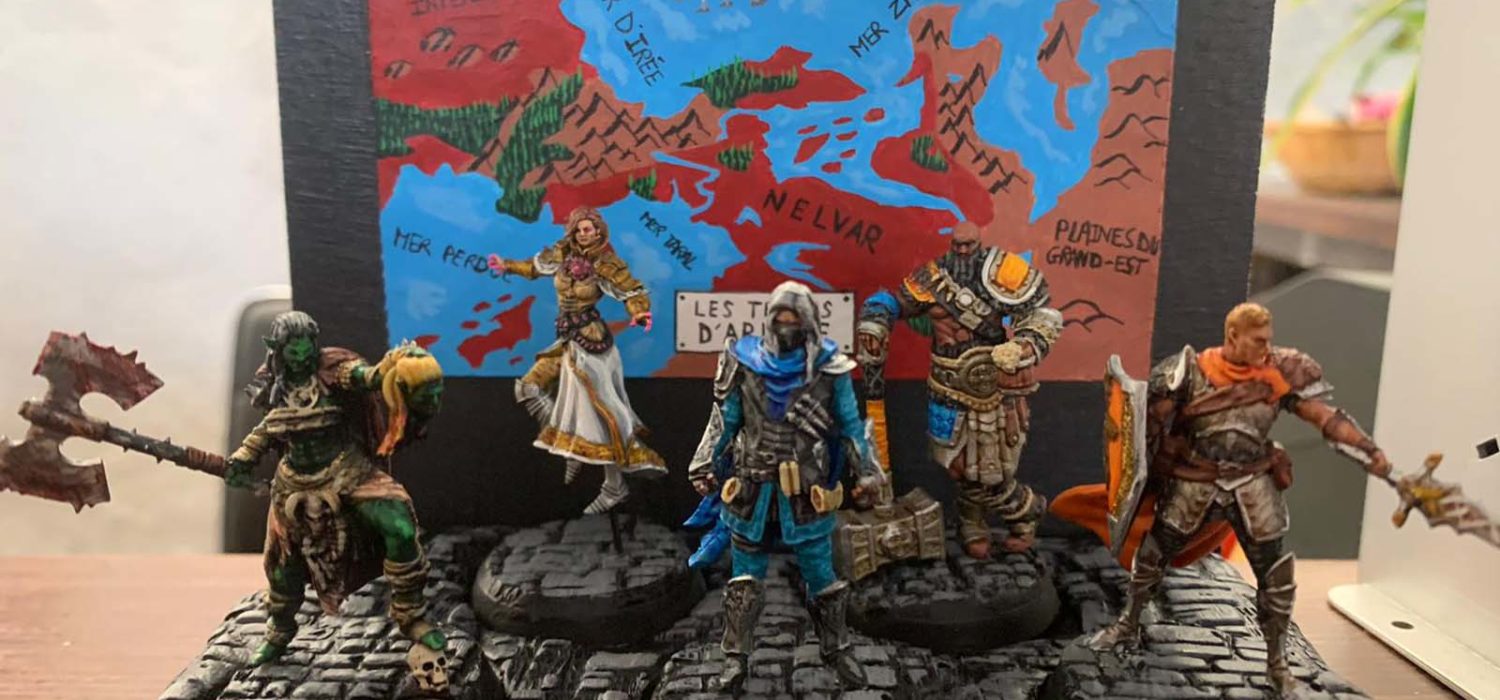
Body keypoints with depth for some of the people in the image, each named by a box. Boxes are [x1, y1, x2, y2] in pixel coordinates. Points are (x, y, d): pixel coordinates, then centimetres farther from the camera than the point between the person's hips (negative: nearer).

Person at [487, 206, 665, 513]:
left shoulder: (605, 264, -13)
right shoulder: (564, 253, 4)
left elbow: (634, 291, -13)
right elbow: (538, 265, 23)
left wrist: (641, 313, -33)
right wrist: (508, 267, 32)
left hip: (590, 342, -8)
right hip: (569, 341, 8)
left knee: (596, 411, -7)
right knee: (529, 389, 7)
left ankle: (615, 487, 3)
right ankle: (574, 449, 14)